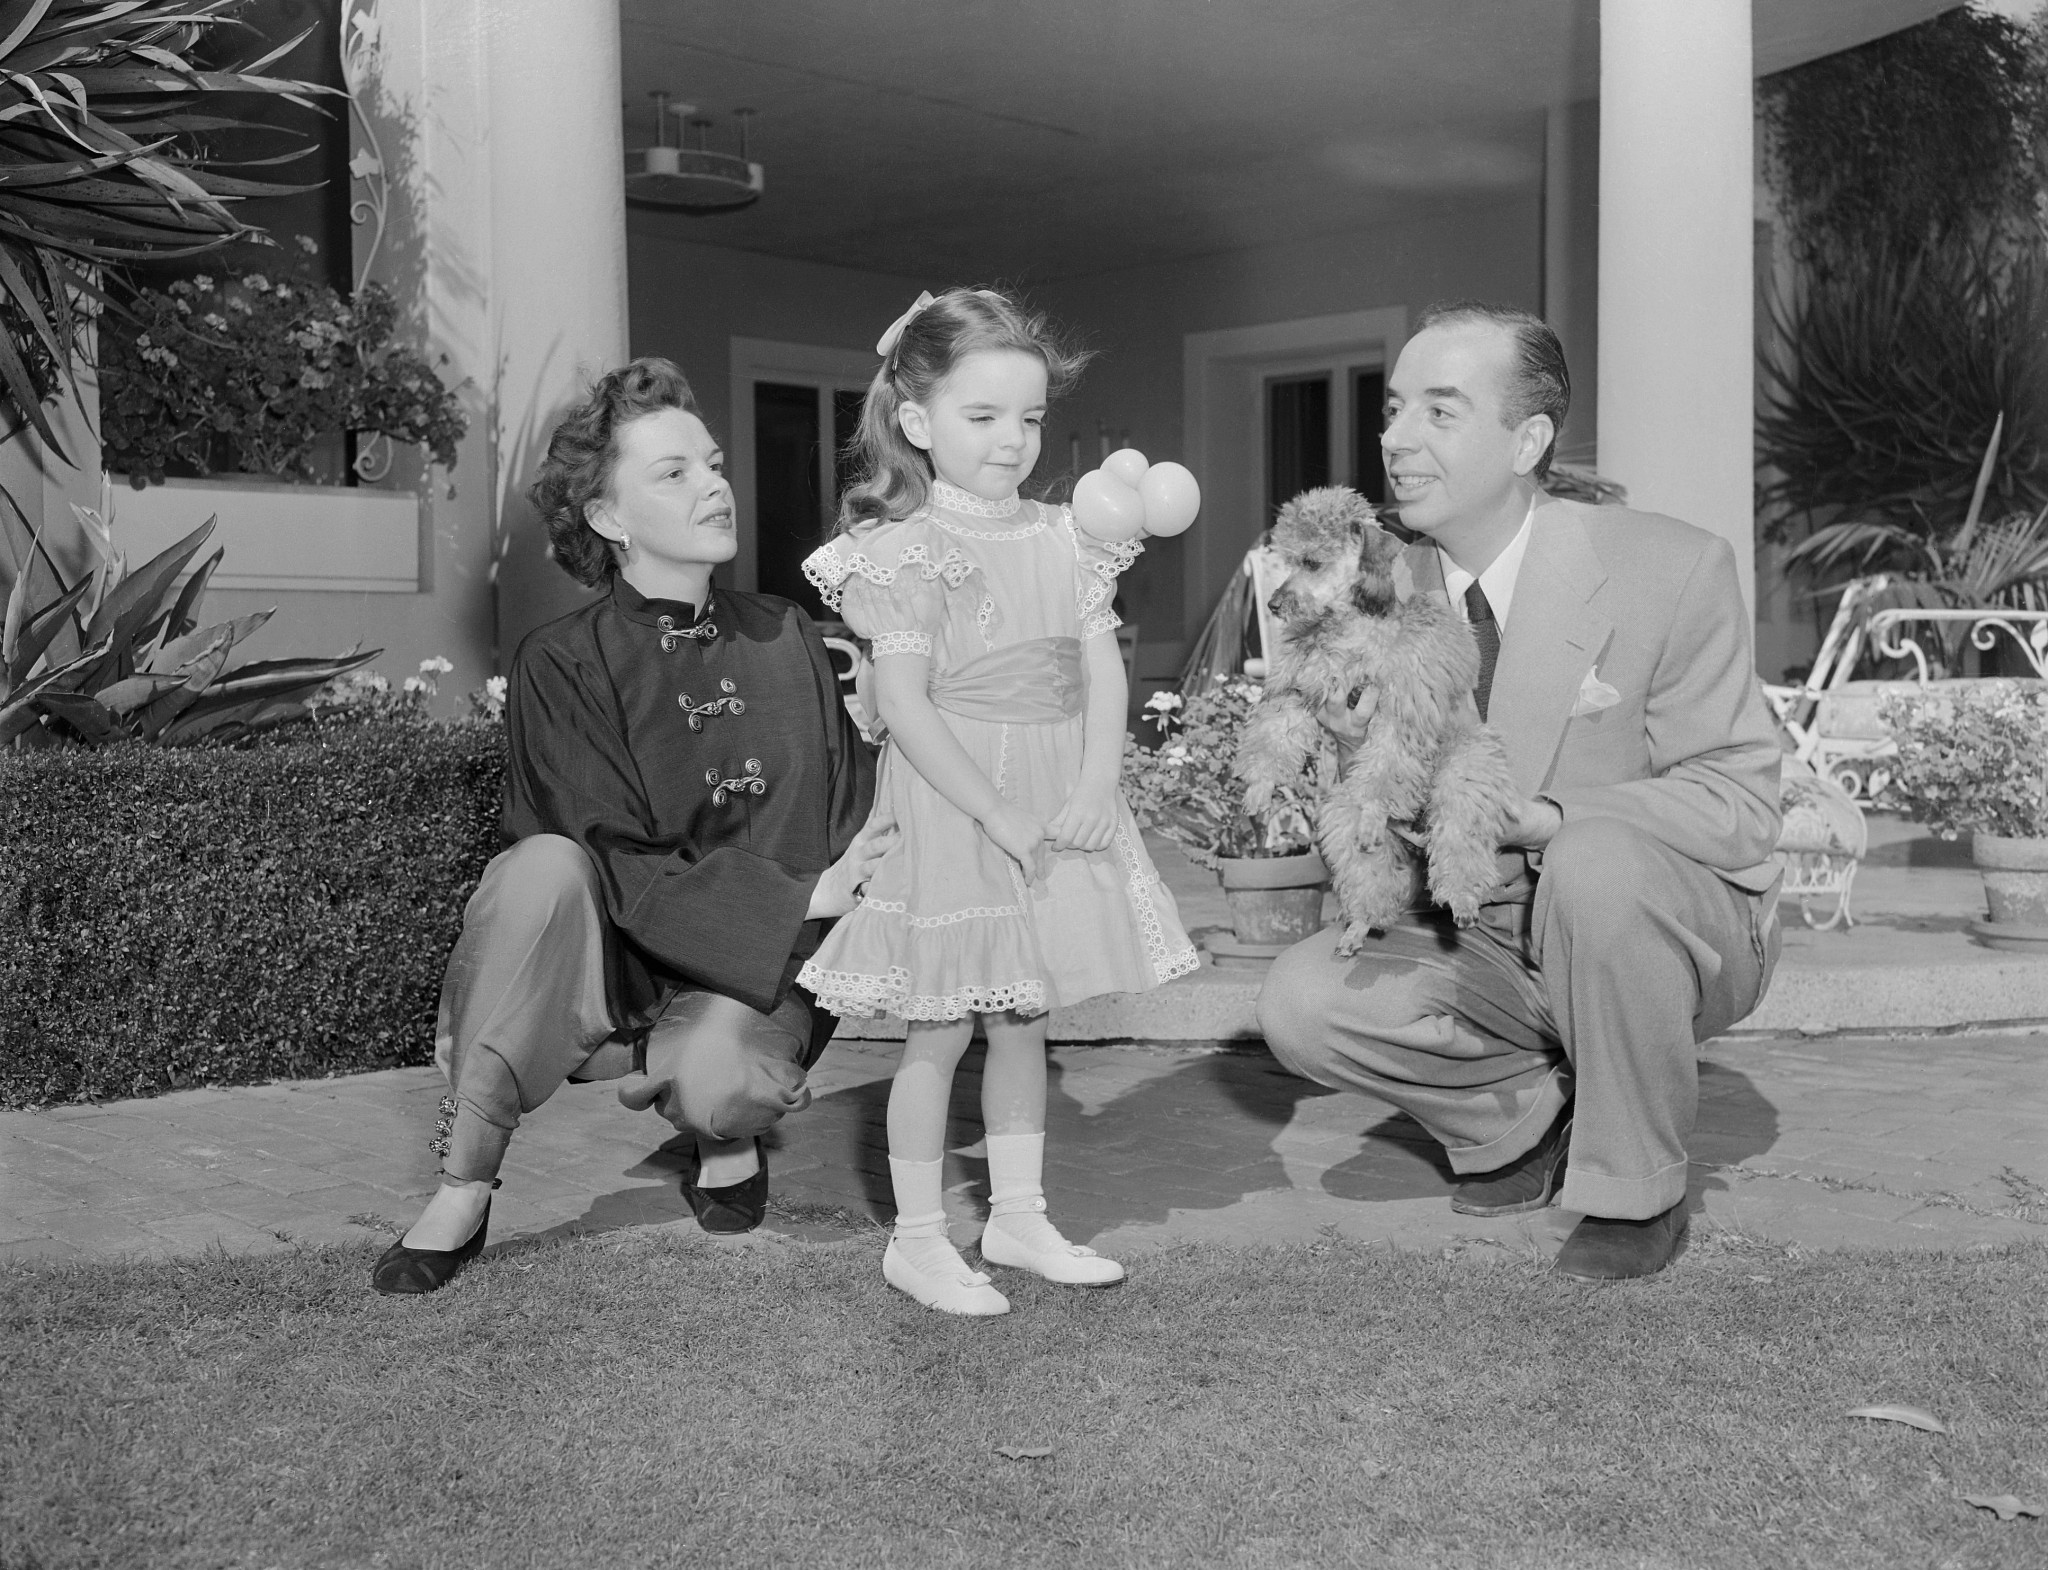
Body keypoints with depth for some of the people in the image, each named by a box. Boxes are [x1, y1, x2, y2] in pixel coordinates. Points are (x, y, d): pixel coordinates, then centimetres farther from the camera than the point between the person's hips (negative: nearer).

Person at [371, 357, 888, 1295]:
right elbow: (624, 870, -15)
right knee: (544, 865, -33)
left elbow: (857, 814, 7)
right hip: (610, 967, -1)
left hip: (761, 975, 1)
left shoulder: (785, 642, 5)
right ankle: (462, 1194, -21)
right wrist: (803, 898, -21)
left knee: (713, 1076, -33)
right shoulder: (562, 664, -8)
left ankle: (732, 1136, 8)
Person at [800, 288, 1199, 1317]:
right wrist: (998, 814, -19)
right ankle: (917, 1239, 15)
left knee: (1023, 1020, 15)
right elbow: (905, 705, -15)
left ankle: (1017, 1215, 27)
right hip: (951, 806, -5)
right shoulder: (907, 550, -9)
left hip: (1059, 807, 6)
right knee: (940, 1029, 3)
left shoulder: (1066, 539, 8)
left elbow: (1103, 668, 2)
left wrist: (1096, 785, -13)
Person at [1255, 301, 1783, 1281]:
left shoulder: (1671, 571, -18)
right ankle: (1537, 1119, 9)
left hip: (1678, 930, -4)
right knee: (1301, 1006, -17)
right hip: (1488, 938, 4)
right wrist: (1361, 759, -25)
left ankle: (1634, 1188, -13)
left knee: (1596, 862, -37)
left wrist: (1545, 818, -32)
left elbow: (1742, 802, -17)